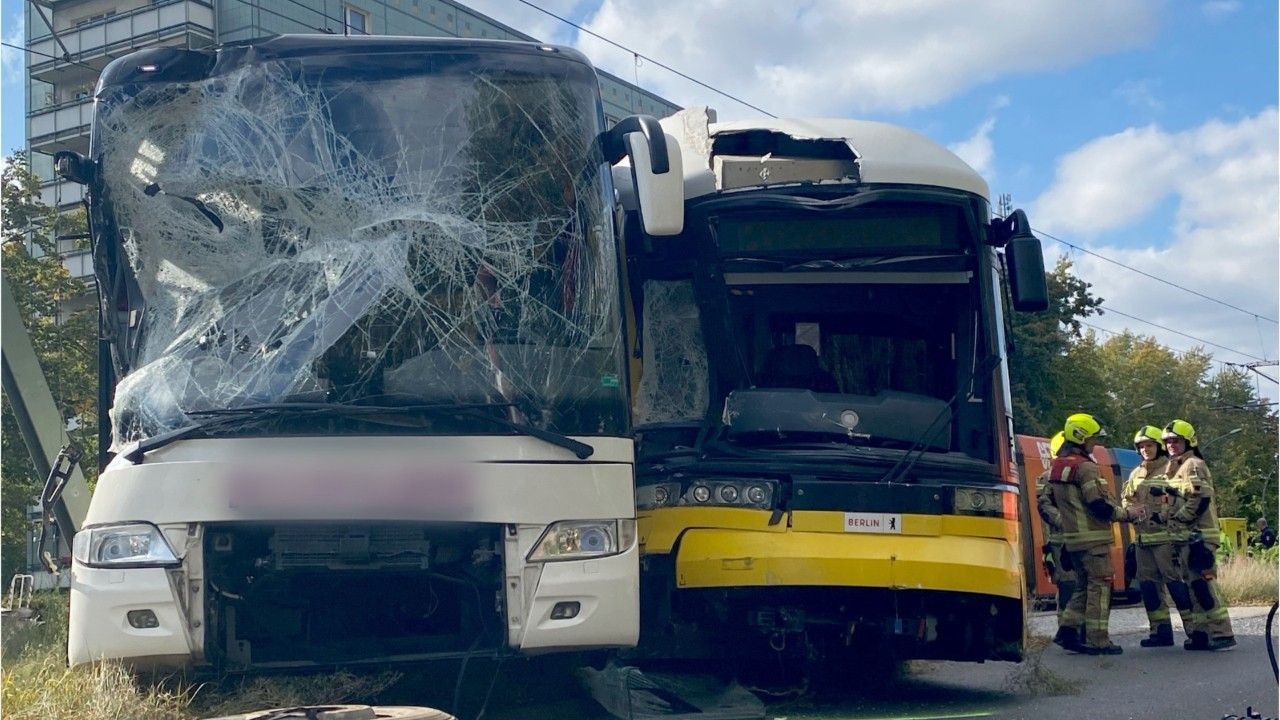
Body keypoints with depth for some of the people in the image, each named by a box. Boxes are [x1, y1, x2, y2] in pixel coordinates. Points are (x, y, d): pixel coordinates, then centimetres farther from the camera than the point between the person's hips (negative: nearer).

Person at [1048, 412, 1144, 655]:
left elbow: (1052, 501, 21)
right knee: (1099, 586, -3)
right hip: (1093, 538, -9)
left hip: (1071, 537, 9)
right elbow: (1099, 505, -18)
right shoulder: (1085, 467, -15)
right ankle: (1097, 641, -2)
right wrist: (1127, 514, -7)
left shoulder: (1056, 467, 13)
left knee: (1084, 585, 18)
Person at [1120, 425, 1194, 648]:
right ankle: (1161, 631, 13)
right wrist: (1130, 510, 1)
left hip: (1165, 536, -7)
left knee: (1175, 580, -10)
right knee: (1148, 583, 6)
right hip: (1143, 537, 7)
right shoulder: (1136, 474, 19)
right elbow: (1126, 498, 22)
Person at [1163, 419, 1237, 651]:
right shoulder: (1175, 468, 23)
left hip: (1197, 536, -10)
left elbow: (1200, 499, -17)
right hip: (1186, 537, 10)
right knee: (1193, 586, 8)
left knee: (1204, 584, -14)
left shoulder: (1193, 465, -6)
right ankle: (1200, 632, 10)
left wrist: (1176, 518, -16)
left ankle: (1222, 632, -14)